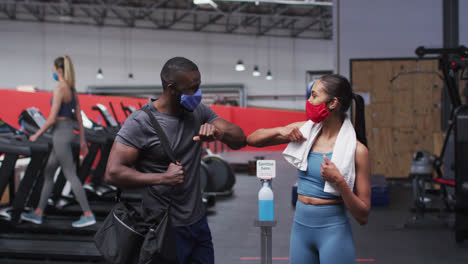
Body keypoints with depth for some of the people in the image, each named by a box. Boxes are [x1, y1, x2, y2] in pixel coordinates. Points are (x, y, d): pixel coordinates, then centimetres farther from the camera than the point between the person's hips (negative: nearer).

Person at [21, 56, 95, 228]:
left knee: (71, 175, -4)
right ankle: (38, 213, 24)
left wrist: (37, 135, -8)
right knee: (48, 173, 16)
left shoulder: (59, 89, -17)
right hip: (69, 131, 10)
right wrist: (82, 140, 17)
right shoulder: (72, 90, 10)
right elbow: (79, 118, 13)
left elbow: (52, 119, -19)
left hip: (61, 134, -10)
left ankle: (88, 215, 0)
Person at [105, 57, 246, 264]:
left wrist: (219, 133, -22)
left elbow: (240, 140, 0)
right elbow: (113, 173, -19)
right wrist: (162, 178, -23)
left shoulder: (199, 112, 4)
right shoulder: (140, 123, -15)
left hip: (198, 221, 6)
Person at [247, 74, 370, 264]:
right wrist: (280, 131, -8)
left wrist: (339, 181, -24)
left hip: (333, 231, -4)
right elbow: (252, 140, 9)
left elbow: (363, 216, -11)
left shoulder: (356, 150, -11)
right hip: (300, 227, 4)